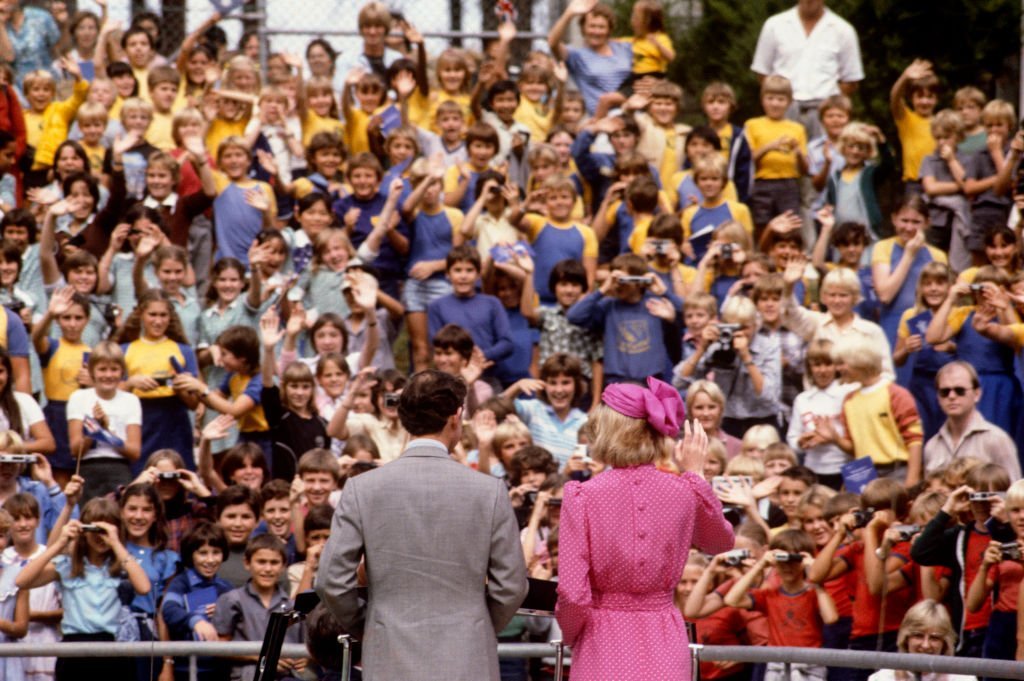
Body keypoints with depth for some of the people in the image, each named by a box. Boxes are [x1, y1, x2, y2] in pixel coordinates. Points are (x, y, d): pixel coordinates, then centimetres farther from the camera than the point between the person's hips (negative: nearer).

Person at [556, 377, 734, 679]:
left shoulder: (583, 496, -11)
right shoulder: (683, 492, -1)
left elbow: (573, 592, -13)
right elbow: (721, 541, 22)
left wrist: (570, 634, 7)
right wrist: (695, 474, 22)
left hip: (604, 645, -3)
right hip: (664, 644, 3)